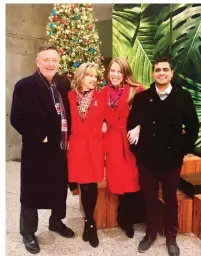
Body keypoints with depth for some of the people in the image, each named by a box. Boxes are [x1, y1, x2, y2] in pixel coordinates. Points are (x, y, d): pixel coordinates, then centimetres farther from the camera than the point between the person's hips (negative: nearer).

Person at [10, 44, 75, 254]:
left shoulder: (63, 84, 6)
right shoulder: (24, 86, -11)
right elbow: (16, 119, -17)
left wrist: (67, 136, 2)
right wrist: (39, 137, -17)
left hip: (60, 147, 6)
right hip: (36, 149, -5)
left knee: (60, 187, 19)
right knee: (32, 191, 9)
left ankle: (56, 221, 43)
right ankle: (28, 233, 29)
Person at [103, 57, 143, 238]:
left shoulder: (136, 91, -6)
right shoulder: (105, 92, 7)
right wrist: (104, 124, -2)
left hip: (130, 140, -3)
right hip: (112, 141, 3)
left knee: (130, 180, 4)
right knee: (118, 179, 8)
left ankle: (126, 219, 28)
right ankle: (125, 218, 30)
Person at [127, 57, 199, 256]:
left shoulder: (183, 96, -2)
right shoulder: (142, 97, -1)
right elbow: (131, 124, 1)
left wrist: (184, 149, -5)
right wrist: (138, 149, -4)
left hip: (172, 159, 0)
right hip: (147, 158, 1)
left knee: (171, 199, 15)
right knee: (150, 199, 14)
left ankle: (171, 237, 33)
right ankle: (151, 234, 34)